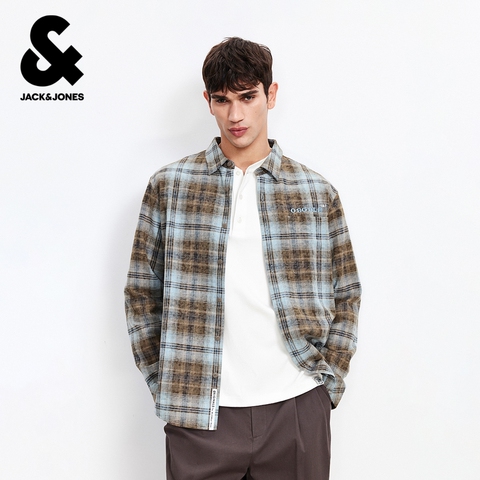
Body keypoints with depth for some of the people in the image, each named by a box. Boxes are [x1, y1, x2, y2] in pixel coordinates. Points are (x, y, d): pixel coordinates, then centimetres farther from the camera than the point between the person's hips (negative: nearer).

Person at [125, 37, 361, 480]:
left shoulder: (317, 192, 4)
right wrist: (164, 384, 1)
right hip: (200, 413, 0)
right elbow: (142, 293, 4)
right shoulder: (169, 186, 1)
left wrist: (328, 380, 2)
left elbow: (346, 295, 10)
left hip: (297, 409, 1)